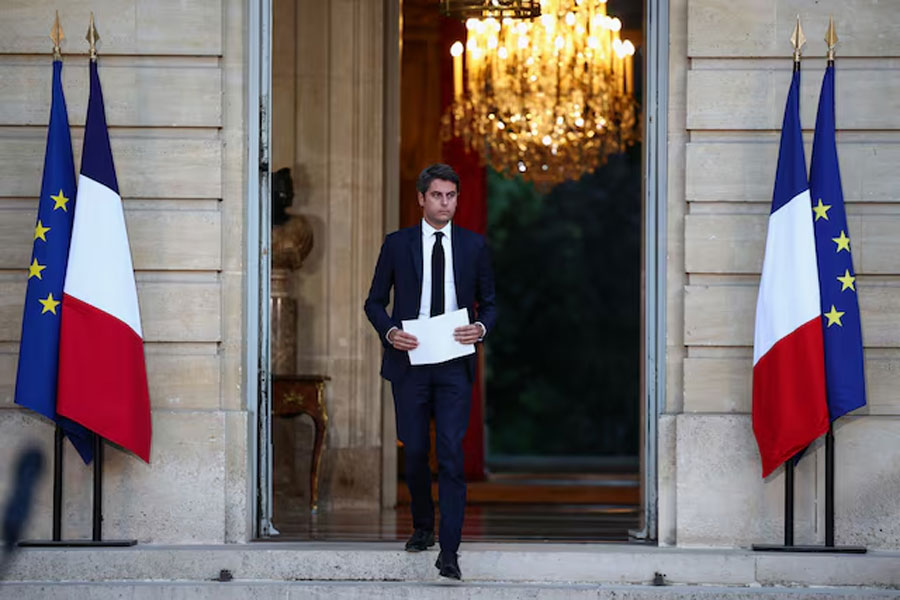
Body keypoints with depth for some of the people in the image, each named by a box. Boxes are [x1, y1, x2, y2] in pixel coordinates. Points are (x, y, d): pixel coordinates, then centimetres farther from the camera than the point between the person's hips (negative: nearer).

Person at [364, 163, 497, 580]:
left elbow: (489, 302, 12)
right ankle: (422, 527, 31)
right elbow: (375, 301, 9)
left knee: (451, 455, -10)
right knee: (415, 452, 8)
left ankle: (449, 552, -12)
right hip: (409, 362, 1)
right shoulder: (397, 244, 4)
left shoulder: (473, 245, 6)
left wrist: (481, 327, -10)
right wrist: (389, 332, -11)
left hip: (454, 363, -1)